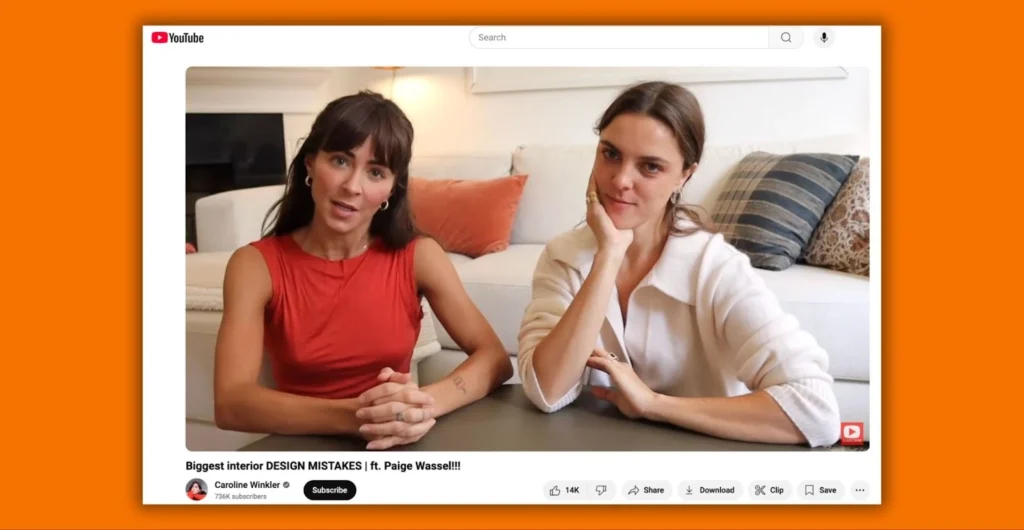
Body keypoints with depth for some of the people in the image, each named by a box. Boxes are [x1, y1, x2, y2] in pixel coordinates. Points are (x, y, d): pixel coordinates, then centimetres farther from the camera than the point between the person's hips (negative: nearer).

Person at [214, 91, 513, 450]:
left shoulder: (418, 256, -4)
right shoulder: (255, 264, -8)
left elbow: (495, 359, -8)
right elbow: (230, 403, -18)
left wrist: (424, 404, -26)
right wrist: (354, 416, -32)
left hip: (394, 452, 2)